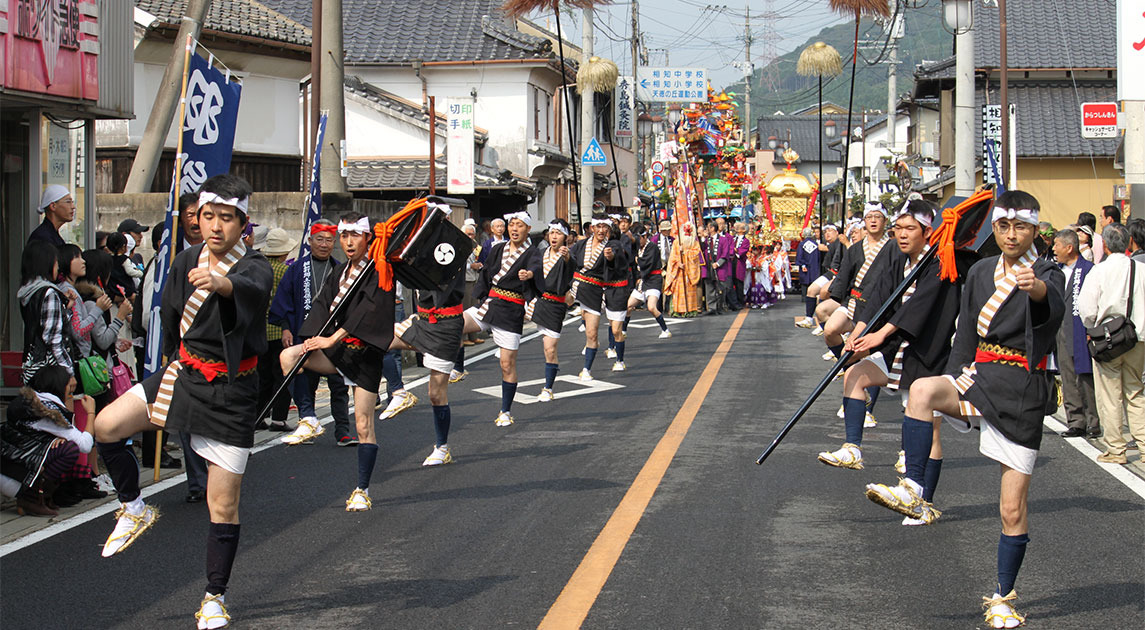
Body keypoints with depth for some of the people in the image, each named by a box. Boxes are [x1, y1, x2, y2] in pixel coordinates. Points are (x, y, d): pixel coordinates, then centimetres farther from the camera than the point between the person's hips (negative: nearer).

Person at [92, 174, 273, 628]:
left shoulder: (254, 268, -16)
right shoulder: (187, 262, 3)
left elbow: (252, 289, -42)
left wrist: (220, 283, -63)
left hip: (231, 391, -5)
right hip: (183, 373, 5)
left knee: (223, 507, -3)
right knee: (107, 426, -17)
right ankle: (134, 510, 6)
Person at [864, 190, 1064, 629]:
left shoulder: (1045, 275, -4)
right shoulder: (980, 272, 12)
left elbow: (1053, 307, -29)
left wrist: (1036, 288, -53)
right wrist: (952, 389, 15)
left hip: (1022, 391, -4)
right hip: (978, 377, 4)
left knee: (1013, 510, -2)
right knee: (922, 390, -32)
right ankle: (912, 492, -30)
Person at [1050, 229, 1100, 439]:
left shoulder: (1088, 270, -7)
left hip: (1081, 333, -7)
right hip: (1061, 333, 7)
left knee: (1086, 378, -3)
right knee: (1068, 380, 6)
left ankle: (1093, 422, 5)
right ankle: (1076, 422, 11)